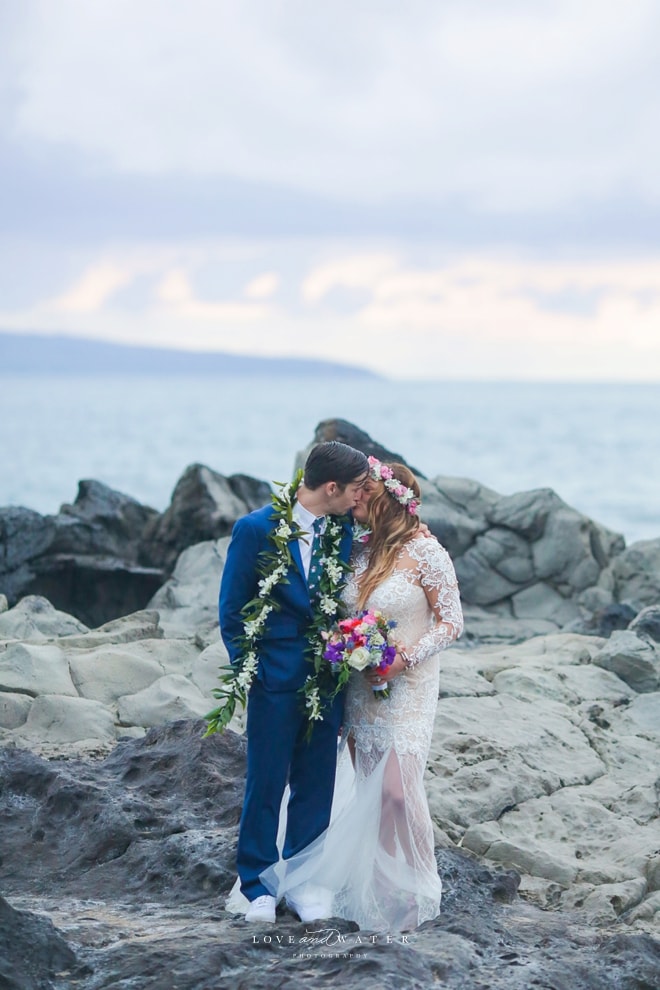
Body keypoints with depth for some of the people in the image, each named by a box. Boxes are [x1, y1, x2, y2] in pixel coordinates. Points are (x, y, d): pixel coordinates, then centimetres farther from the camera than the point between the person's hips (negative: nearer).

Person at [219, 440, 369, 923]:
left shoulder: (344, 531, 1)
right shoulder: (257, 530, -11)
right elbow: (232, 609, -4)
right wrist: (248, 671, -4)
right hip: (276, 678, -4)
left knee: (316, 785, 10)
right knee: (266, 784, 6)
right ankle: (258, 886, 19)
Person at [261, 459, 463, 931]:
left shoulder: (425, 553, -10)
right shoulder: (361, 551, 8)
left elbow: (451, 623, -8)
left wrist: (405, 657, -17)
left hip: (407, 688, -6)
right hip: (361, 689, 6)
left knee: (398, 789, -13)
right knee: (369, 790, 6)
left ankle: (418, 892, 2)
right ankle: (379, 887, 16)